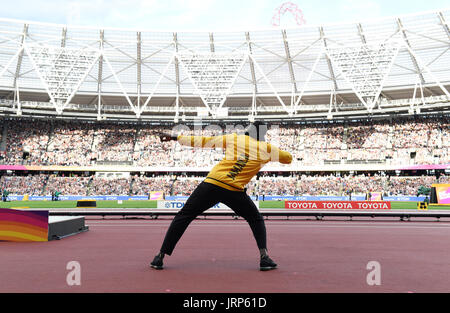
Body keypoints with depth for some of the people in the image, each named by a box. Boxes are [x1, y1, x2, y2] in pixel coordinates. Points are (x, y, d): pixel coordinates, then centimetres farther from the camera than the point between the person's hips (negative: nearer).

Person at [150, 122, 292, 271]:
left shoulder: (234, 138, 14)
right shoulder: (266, 148, 11)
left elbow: (205, 141, 15)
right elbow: (288, 158, 25)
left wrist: (175, 137, 23)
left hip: (211, 184, 1)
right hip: (235, 191, 0)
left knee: (184, 216, 13)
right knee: (257, 220, 24)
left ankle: (161, 256, 13)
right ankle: (264, 257, 10)